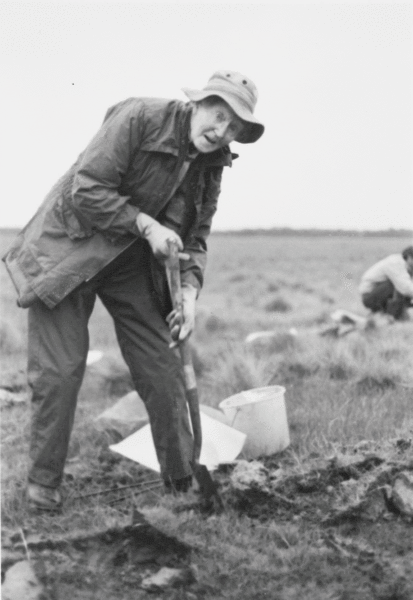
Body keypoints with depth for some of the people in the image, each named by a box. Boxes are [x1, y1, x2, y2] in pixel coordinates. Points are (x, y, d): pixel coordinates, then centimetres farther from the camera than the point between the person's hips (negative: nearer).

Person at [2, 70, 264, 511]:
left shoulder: (211, 166, 1)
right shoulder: (138, 118, -19)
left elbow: (195, 238, 6)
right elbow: (86, 190, -23)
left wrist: (189, 291, -11)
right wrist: (146, 225, -23)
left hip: (134, 265, 6)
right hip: (69, 251, -6)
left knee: (163, 372, 3)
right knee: (58, 371, -6)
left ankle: (185, 482, 16)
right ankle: (43, 483, 11)